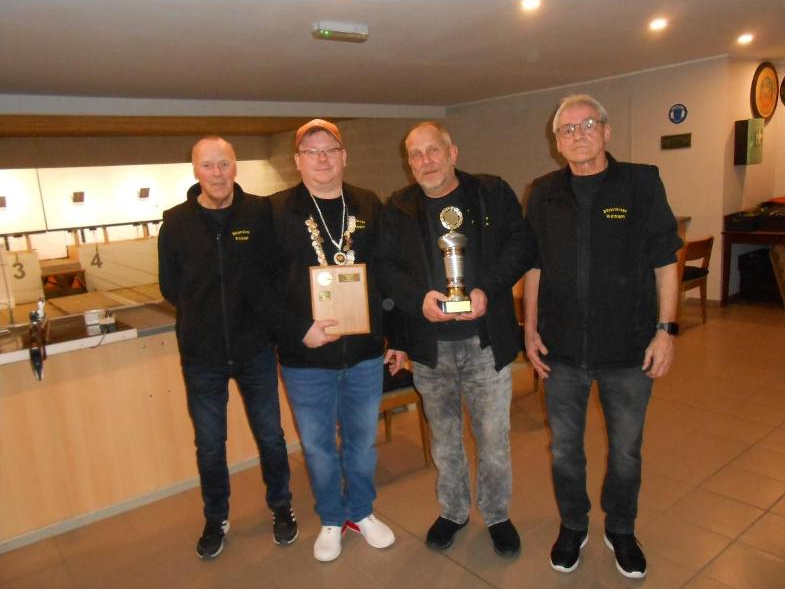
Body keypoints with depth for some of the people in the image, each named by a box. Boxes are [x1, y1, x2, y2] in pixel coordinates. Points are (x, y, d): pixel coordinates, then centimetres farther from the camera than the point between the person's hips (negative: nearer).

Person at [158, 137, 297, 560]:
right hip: (201, 355, 1)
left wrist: (254, 314, -6)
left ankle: (281, 507, 39)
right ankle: (215, 520, 39)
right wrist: (204, 317, 1)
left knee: (270, 436, 15)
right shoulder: (176, 222, -5)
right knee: (209, 445, 16)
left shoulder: (261, 213, -9)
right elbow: (169, 287, 4)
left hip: (255, 349, 0)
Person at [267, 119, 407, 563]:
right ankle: (332, 521, 37)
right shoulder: (277, 211, -4)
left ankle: (361, 512, 40)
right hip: (305, 357, -2)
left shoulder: (369, 207, 4)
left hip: (365, 352, 2)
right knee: (318, 444, 14)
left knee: (362, 439, 16)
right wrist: (299, 329, -17)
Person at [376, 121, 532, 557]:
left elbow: (518, 245, -2)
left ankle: (497, 515, 33)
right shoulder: (398, 208, 4)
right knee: (443, 437, 18)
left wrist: (488, 290, -17)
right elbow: (385, 265, 0)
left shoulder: (493, 194, 1)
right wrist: (419, 298, -18)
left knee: (494, 437, 8)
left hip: (487, 341, -1)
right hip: (429, 345, 2)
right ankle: (452, 512, 39)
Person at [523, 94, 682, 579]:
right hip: (562, 349, 2)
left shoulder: (642, 183, -3)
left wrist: (665, 329, -7)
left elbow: (665, 262, -2)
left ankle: (621, 530, 39)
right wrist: (531, 329, 3)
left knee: (626, 451, 14)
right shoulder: (544, 194, 3)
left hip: (629, 348, -1)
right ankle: (573, 527, 38)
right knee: (564, 448, 15)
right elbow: (534, 266, 8)